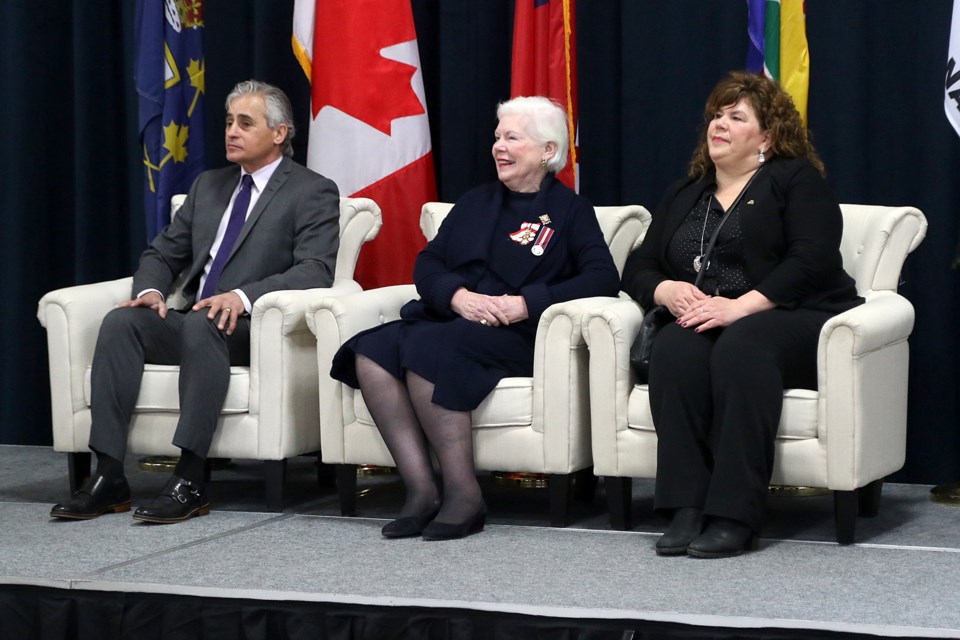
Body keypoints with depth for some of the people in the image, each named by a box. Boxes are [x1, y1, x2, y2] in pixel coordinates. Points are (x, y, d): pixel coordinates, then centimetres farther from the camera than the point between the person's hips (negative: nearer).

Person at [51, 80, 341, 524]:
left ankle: (190, 481, -40)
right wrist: (149, 290, -2)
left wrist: (244, 296, -28)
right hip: (190, 323, 6)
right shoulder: (209, 185, 22)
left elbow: (315, 271, -13)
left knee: (202, 326, -38)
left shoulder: (313, 193, 1)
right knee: (120, 321, -23)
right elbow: (163, 252, 22)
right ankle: (108, 477, -29)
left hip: (254, 326, -6)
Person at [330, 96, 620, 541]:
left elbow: (603, 278, -5)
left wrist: (526, 303, -16)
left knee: (426, 350, -34)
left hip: (516, 336, -6)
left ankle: (463, 493, -28)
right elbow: (427, 264, 16)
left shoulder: (569, 210, 10)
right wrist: (458, 296, -7)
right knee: (371, 351, -25)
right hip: (449, 319, 6)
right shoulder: (475, 203, 27)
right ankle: (420, 489, -28)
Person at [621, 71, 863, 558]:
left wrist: (740, 306, -19)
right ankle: (686, 508, -37)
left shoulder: (795, 180, 7)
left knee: (742, 346, -38)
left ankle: (734, 515, -41)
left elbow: (812, 261, -9)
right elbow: (638, 268, 19)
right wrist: (668, 291, -6)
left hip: (794, 321, -4)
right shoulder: (684, 195, 24)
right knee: (675, 348, -32)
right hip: (701, 321, 4)